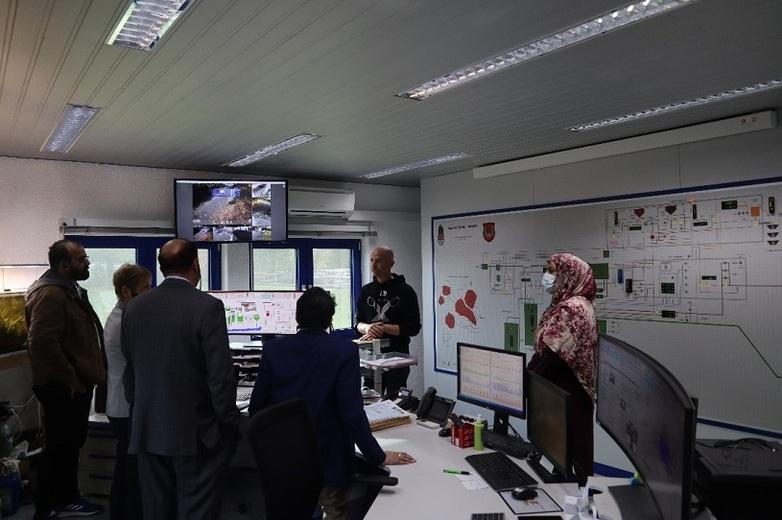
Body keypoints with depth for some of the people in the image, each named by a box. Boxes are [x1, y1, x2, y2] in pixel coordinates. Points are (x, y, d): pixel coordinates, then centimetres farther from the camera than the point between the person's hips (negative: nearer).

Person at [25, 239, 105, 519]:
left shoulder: (70, 290, 14)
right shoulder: (50, 294, -19)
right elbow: (42, 342, -29)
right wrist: (70, 378, -22)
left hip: (78, 384, 10)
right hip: (63, 388, -10)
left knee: (72, 444, 20)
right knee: (58, 448, 1)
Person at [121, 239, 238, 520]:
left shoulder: (134, 307, 3)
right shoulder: (207, 307, -16)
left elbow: (129, 368, 10)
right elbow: (220, 374, -17)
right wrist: (229, 423, -6)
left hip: (147, 430, 6)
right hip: (196, 432, -5)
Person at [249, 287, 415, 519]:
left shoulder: (272, 350, -7)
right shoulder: (344, 350, -16)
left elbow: (256, 407, -1)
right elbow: (352, 411, -20)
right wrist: (379, 457, -11)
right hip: (325, 459, -3)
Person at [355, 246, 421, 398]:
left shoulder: (405, 291, -2)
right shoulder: (366, 291, 11)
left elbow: (414, 327, -7)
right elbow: (357, 323, 13)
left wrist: (384, 327, -15)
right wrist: (368, 328, -10)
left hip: (397, 354, -3)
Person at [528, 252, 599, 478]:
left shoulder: (571, 308, -19)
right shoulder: (574, 304, 12)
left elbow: (552, 353, -23)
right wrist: (530, 374, 9)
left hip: (565, 396, -10)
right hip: (573, 392, 10)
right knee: (573, 448, 18)